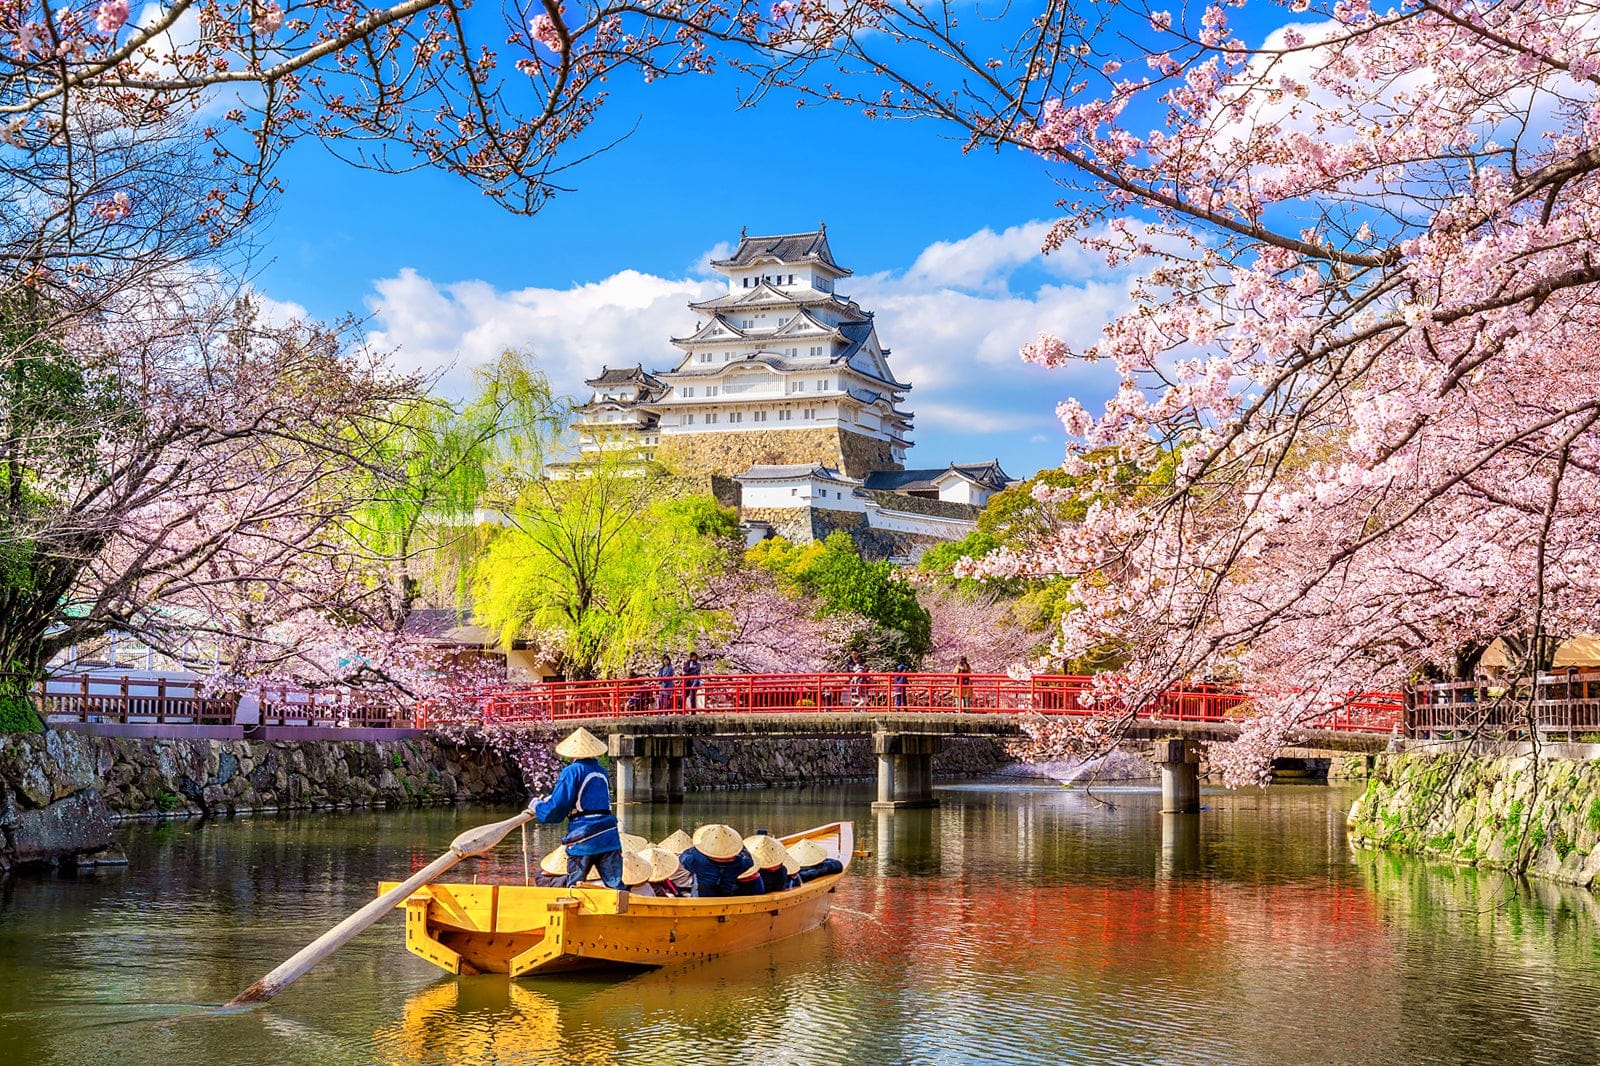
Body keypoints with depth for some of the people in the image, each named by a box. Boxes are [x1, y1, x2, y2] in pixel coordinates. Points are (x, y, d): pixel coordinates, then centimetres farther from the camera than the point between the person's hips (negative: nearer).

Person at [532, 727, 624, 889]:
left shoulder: (573, 771, -6)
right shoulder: (601, 771, 16)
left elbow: (557, 807, -11)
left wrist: (537, 807, 10)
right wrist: (548, 801, 31)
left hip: (583, 839, -5)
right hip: (609, 838, 5)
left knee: (574, 887, 7)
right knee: (615, 886, 2)